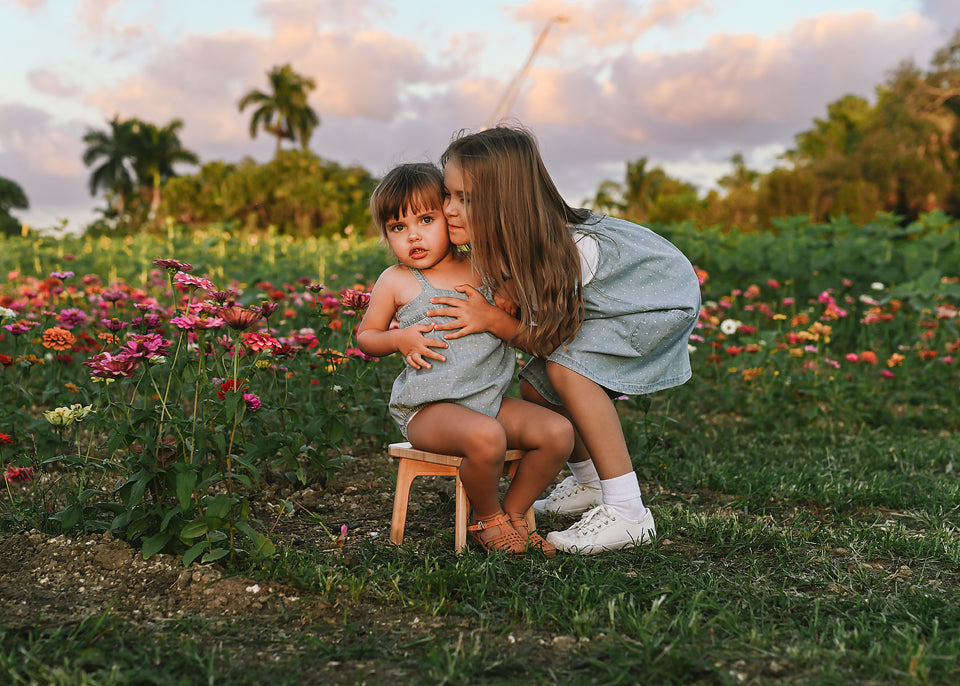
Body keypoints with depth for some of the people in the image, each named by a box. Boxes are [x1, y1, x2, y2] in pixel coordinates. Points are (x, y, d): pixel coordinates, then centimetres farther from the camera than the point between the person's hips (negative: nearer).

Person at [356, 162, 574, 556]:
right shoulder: (396, 281, 1)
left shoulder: (480, 271, 11)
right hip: (428, 408, -5)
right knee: (486, 437, -35)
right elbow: (366, 337, 10)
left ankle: (513, 513, 7)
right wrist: (399, 339, -10)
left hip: (490, 399, 5)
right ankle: (486, 519, -4)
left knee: (559, 432, -12)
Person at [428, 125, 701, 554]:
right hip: (605, 299, 8)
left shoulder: (556, 253, -36)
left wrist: (491, 320, -36)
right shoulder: (501, 244, -13)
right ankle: (589, 483, 24)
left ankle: (627, 511, -23)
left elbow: (548, 339, -22)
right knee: (535, 386, -1)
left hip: (663, 297, -8)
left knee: (567, 368, -28)